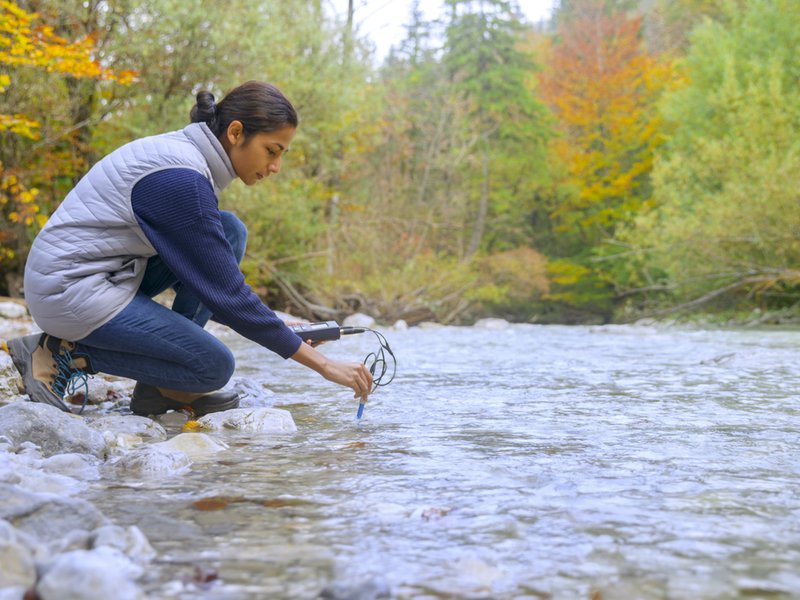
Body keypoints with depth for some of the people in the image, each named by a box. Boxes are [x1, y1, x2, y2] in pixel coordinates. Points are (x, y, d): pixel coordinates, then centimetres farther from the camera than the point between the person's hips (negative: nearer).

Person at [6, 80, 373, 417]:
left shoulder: (184, 152, 6)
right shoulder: (181, 179, -22)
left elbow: (200, 270, 17)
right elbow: (227, 294, -21)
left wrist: (270, 325, 8)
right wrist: (321, 363, -18)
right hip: (71, 292, -9)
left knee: (230, 232, 1)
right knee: (214, 367, -9)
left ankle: (163, 385, 2)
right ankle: (61, 355, -4)